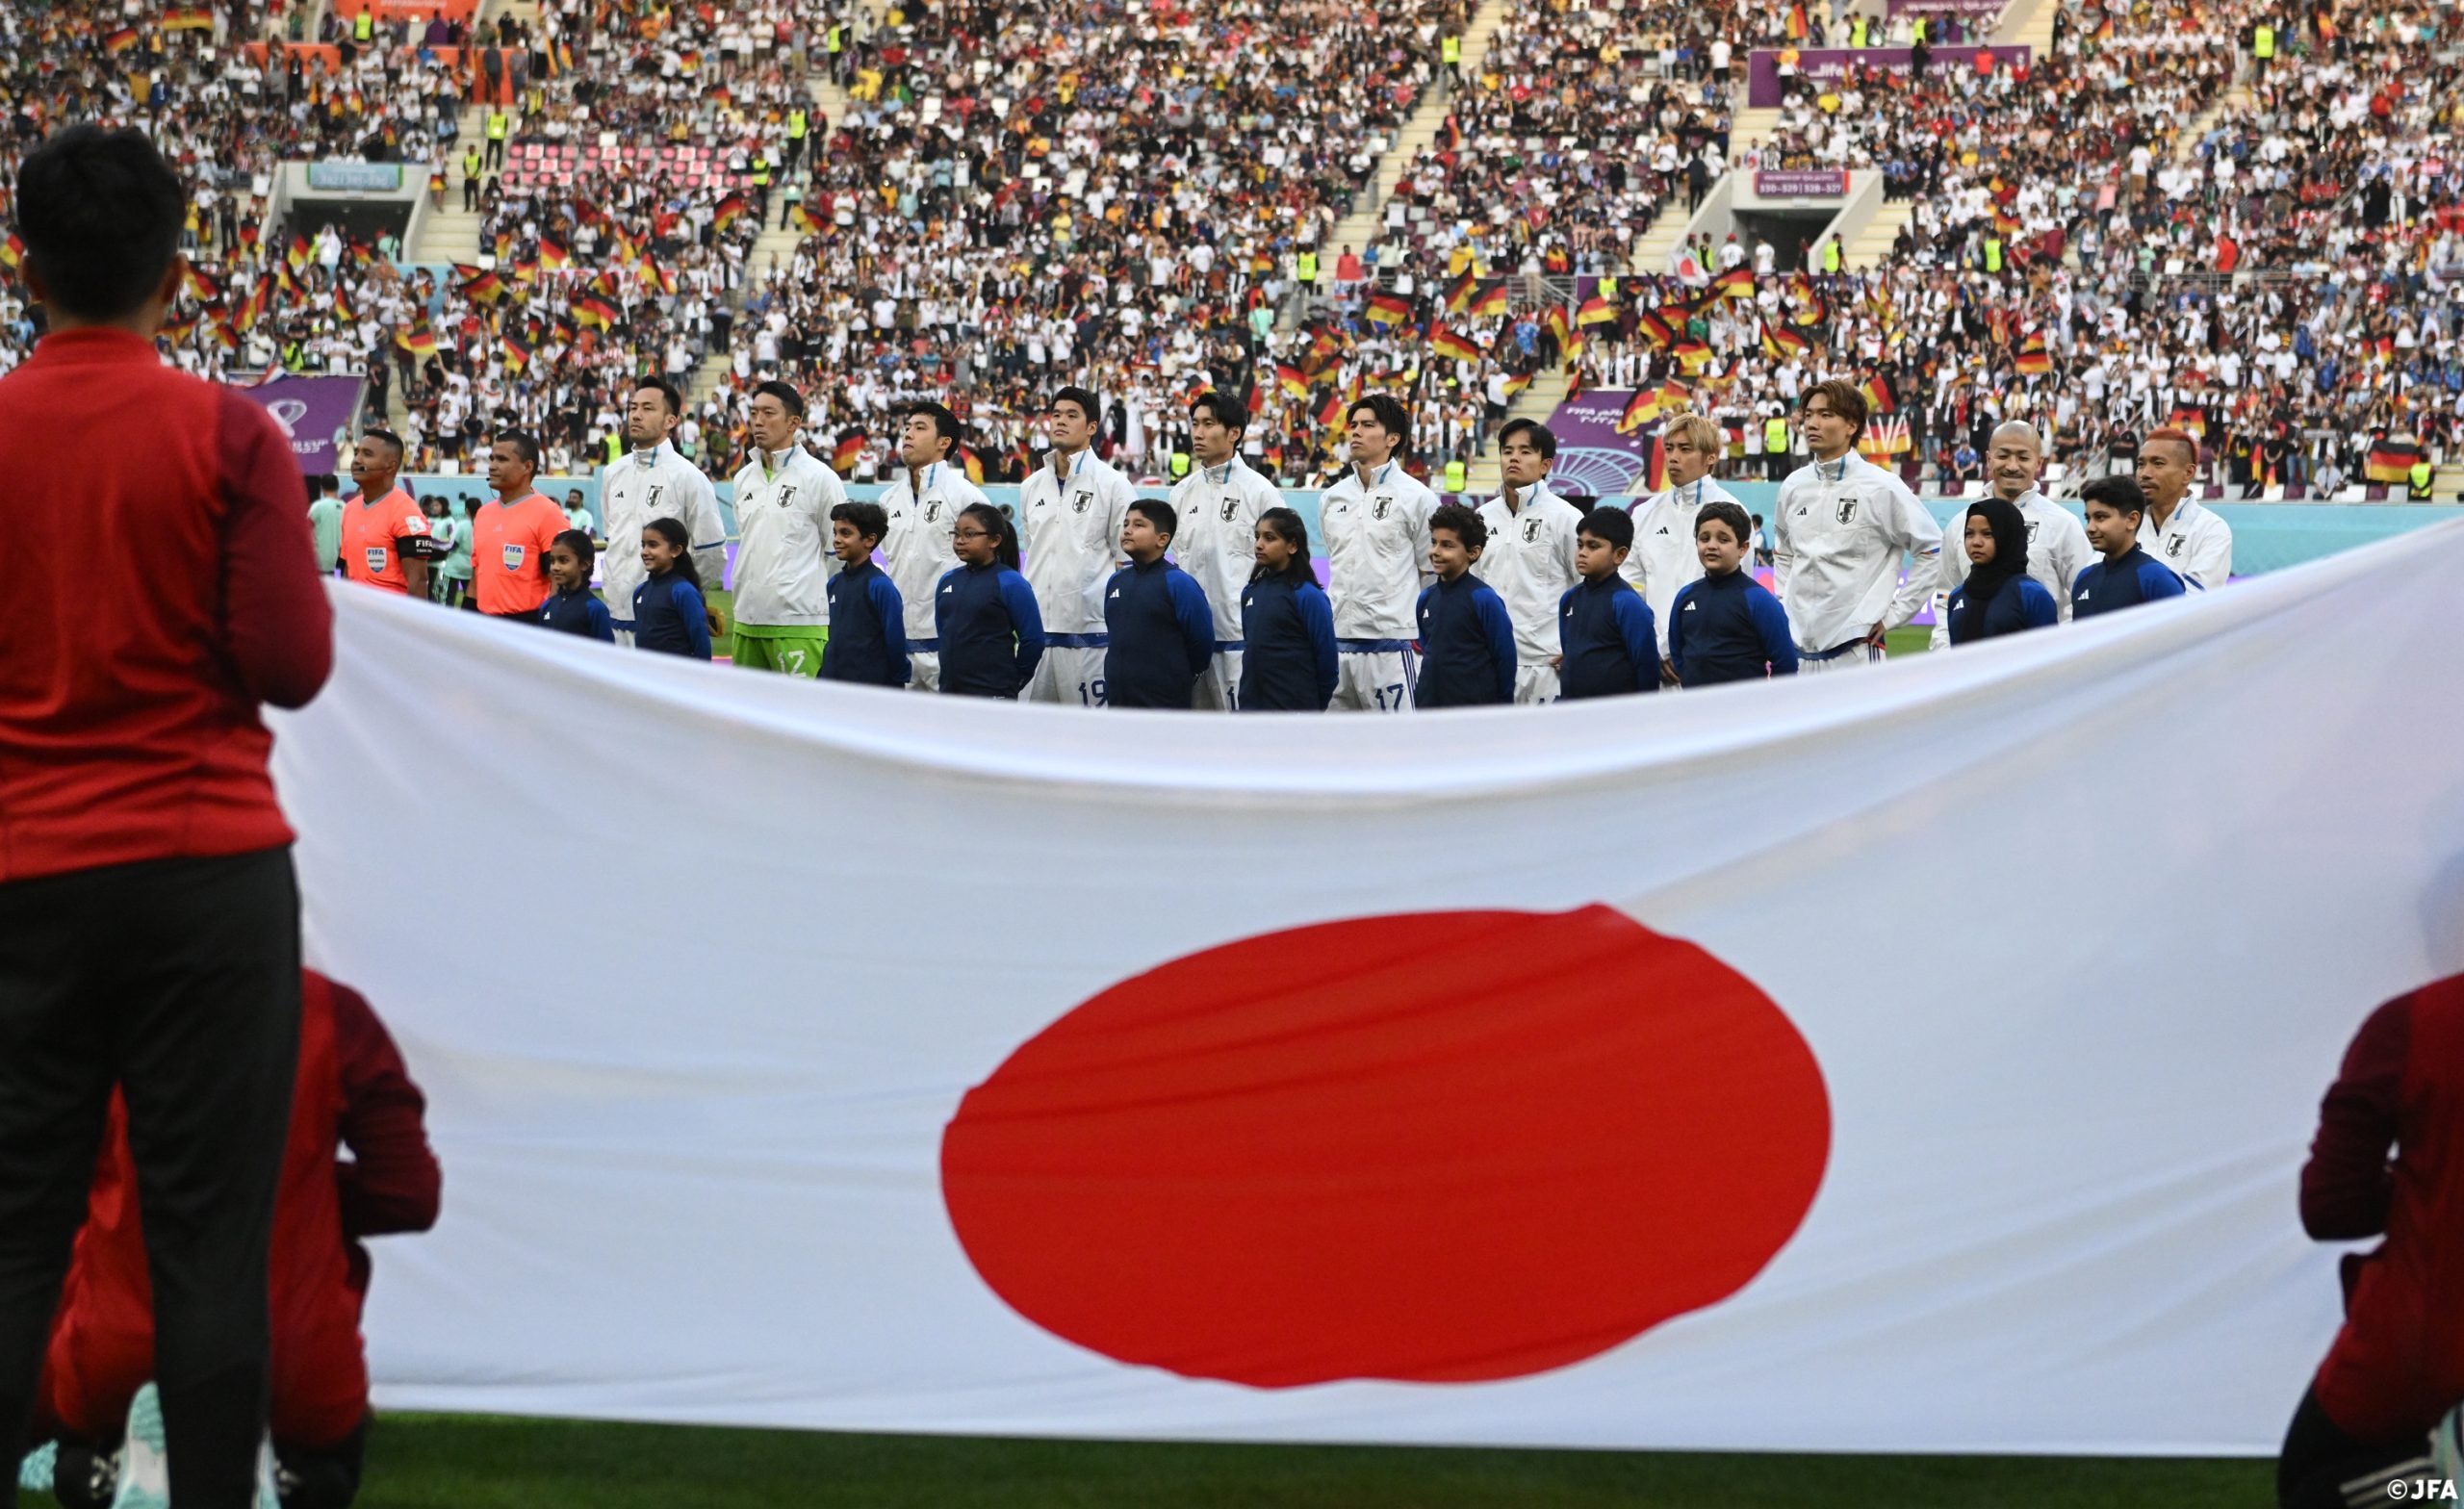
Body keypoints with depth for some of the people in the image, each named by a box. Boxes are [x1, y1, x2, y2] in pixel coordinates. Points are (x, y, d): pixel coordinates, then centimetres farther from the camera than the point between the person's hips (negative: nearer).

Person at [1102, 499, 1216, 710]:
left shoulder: (1179, 584, -12)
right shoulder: (1116, 581, 9)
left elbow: (1201, 642, -10)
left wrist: (1177, 679, 2)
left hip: (1166, 708, -7)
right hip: (1118, 702, 7)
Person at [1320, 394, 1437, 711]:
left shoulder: (1417, 497, -2)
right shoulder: (1332, 498, 14)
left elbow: (1432, 577, 0)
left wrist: (1424, 637, 0)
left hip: (1392, 643, -6)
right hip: (1337, 642, 6)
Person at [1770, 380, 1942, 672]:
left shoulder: (1882, 488, -6)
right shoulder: (1793, 486, 11)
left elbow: (1933, 551, -2)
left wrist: (1894, 614, -4)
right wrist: (1785, 603, 14)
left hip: (1856, 649, -5)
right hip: (1797, 648, 5)